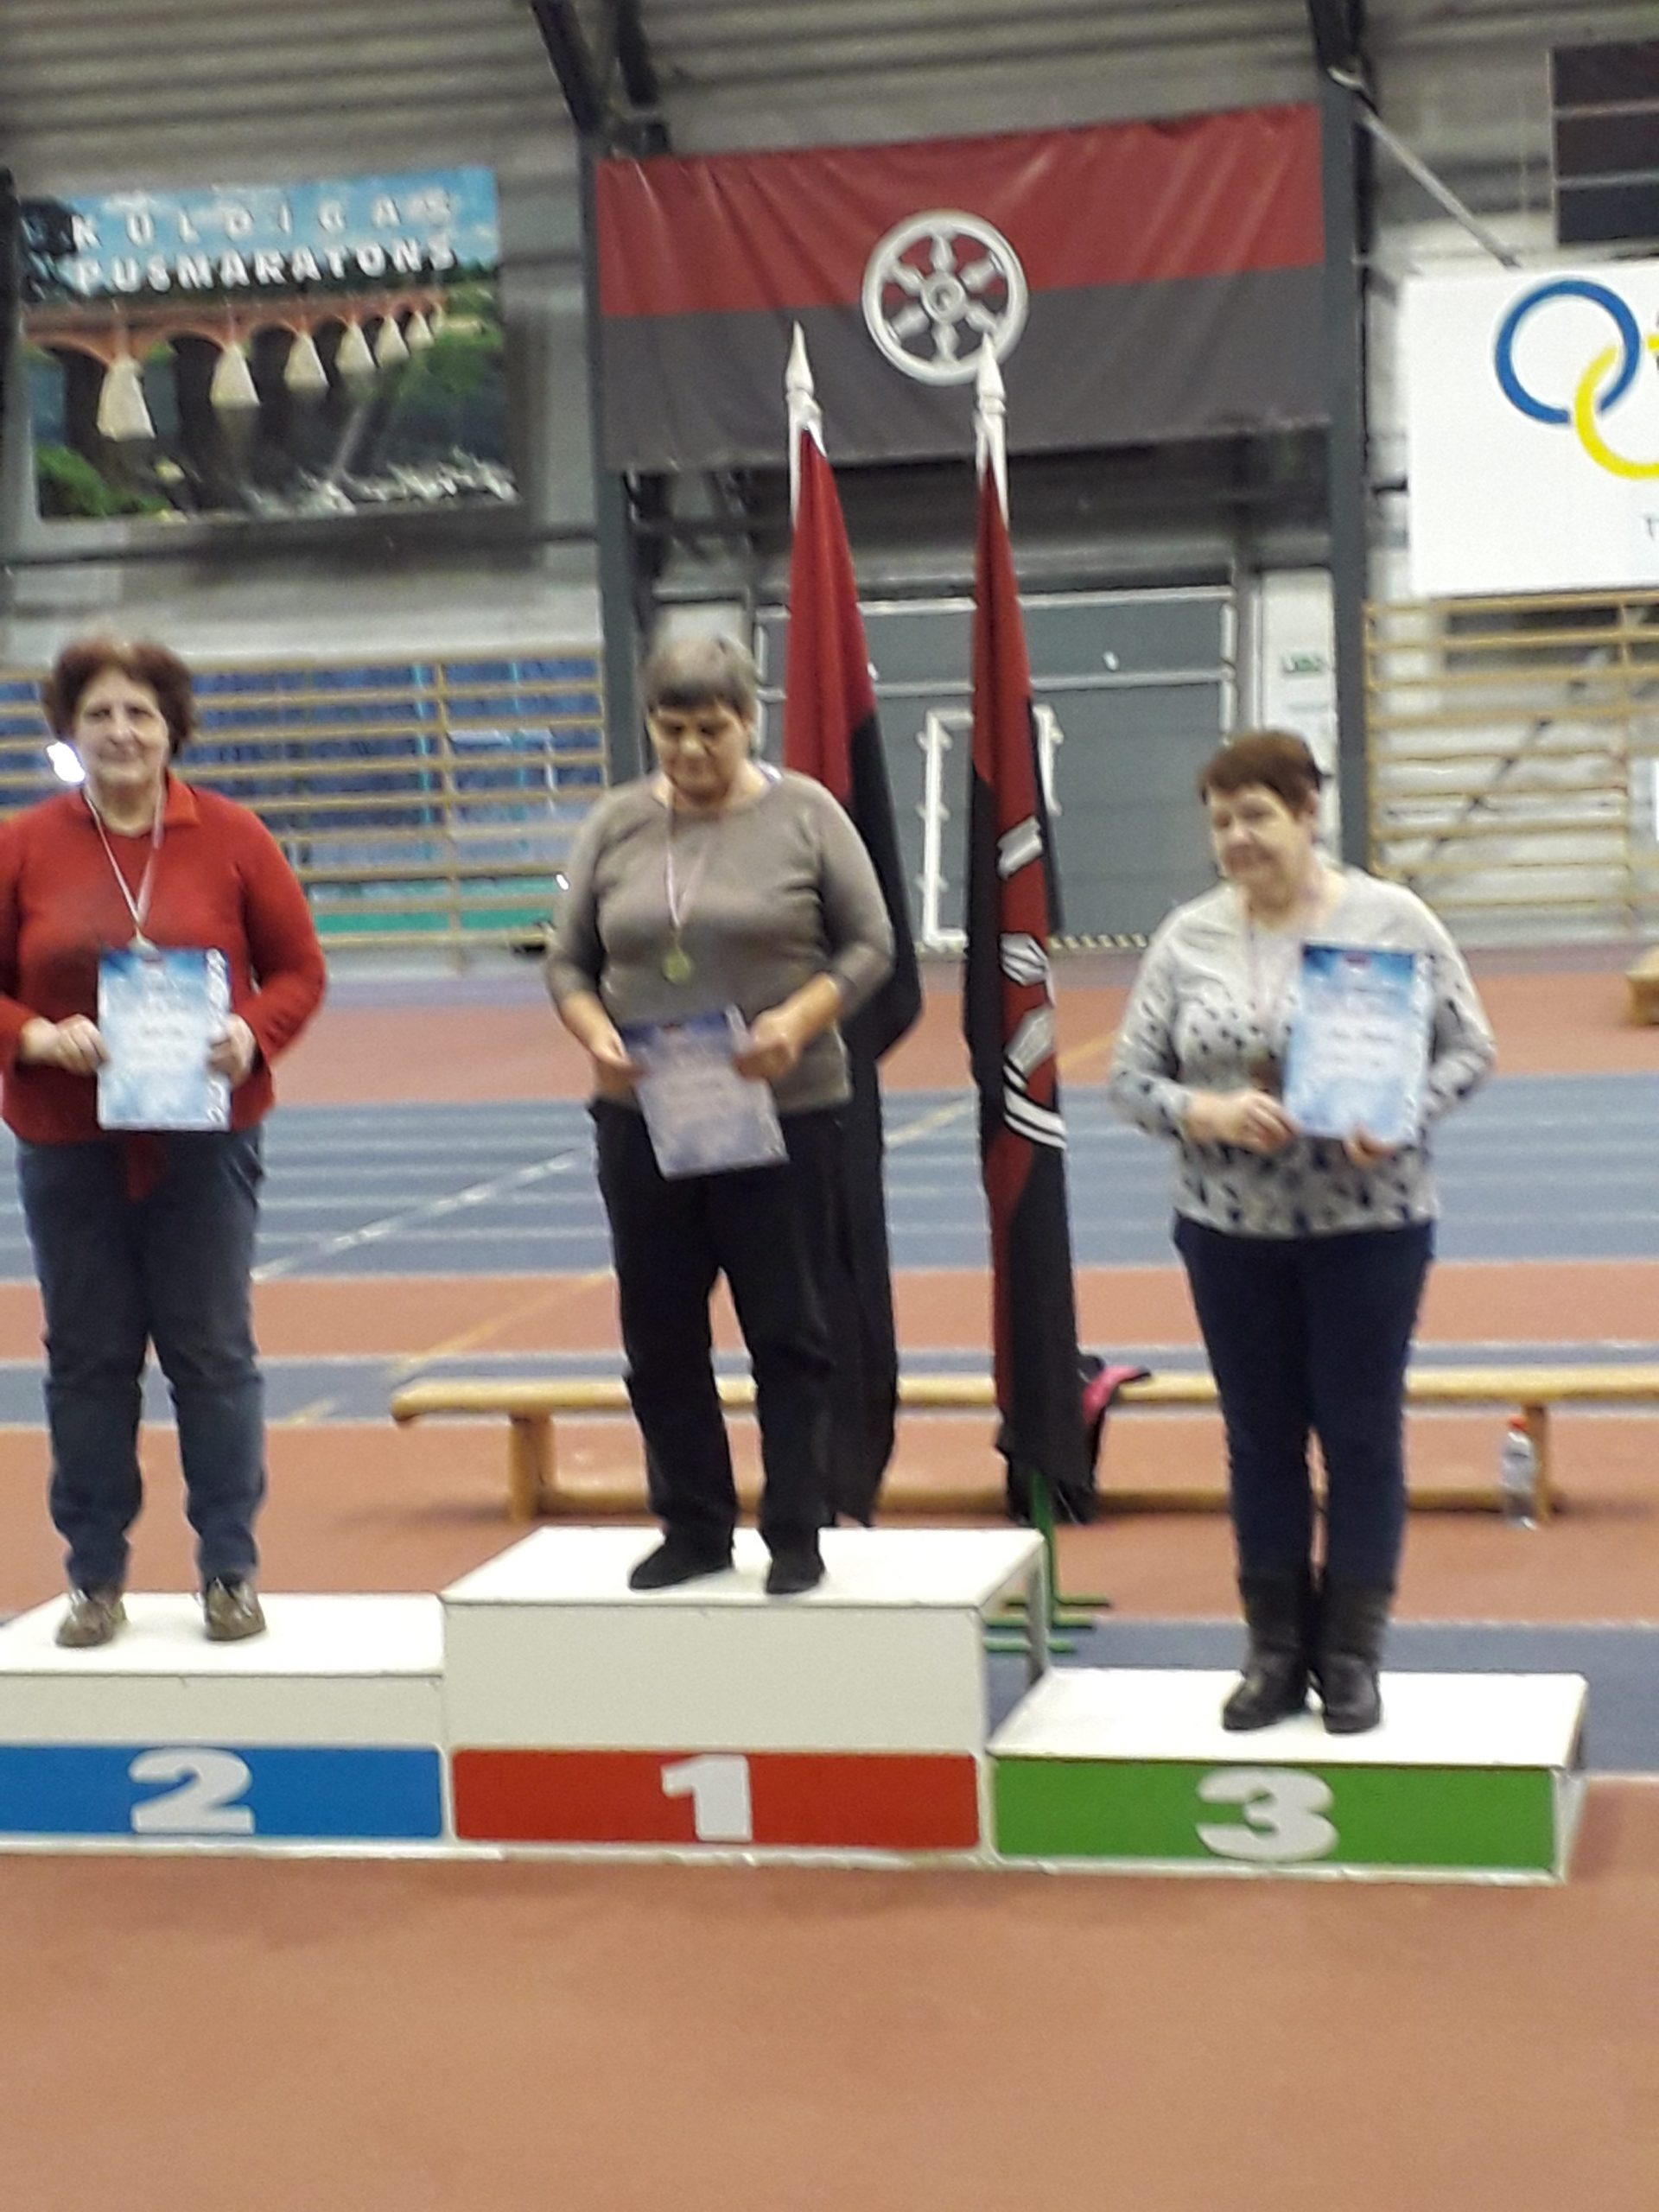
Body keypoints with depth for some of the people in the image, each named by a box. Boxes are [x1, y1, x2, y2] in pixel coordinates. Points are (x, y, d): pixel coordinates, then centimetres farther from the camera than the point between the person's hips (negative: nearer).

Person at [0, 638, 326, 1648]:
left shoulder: (232, 838, 0)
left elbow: (299, 969, 3)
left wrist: (252, 1032, -16)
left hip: (205, 1139, -1)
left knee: (215, 1353, 4)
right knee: (88, 1359, 7)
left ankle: (232, 1569, 15)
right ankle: (96, 1575, 18)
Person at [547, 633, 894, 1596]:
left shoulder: (804, 814, -2)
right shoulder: (616, 825, 6)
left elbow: (871, 944, -2)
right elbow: (570, 962, 9)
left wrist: (799, 1019, -18)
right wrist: (596, 1035, -10)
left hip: (784, 1114, -3)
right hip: (644, 1118, 3)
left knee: (788, 1333, 3)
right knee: (660, 1337, 8)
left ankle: (798, 1535, 11)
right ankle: (694, 1530, 19)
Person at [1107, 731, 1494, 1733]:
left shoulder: (1392, 921, -5)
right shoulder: (1188, 938, 2)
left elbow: (1469, 1049, -2)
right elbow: (1132, 1076, 4)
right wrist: (1201, 1112, -15)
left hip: (1369, 1226, -2)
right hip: (1230, 1232, 2)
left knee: (1362, 1437, 4)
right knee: (1261, 1441, 10)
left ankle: (1352, 1657, 16)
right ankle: (1277, 1652, 21)